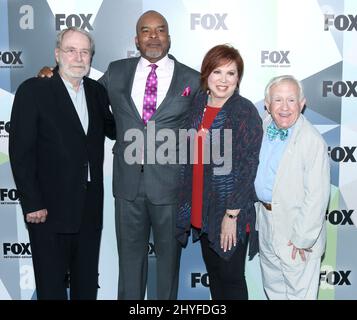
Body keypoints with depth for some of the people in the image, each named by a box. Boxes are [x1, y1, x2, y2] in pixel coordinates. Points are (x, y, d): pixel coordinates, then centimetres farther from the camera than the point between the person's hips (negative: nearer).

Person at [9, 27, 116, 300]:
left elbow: (113, 130, 17)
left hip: (90, 208, 5)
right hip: (49, 208, -4)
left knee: (87, 283, 17)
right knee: (51, 286, 8)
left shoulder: (96, 91, 8)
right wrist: (32, 204, -14)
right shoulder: (33, 90, -7)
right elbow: (21, 152, -10)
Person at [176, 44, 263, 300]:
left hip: (230, 212, -5)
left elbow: (248, 166, -15)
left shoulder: (245, 111, -12)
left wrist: (232, 214, -17)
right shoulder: (199, 104, 6)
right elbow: (191, 156, 10)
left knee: (231, 278, 9)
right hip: (201, 209, 6)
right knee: (213, 272, 20)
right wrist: (187, 202, 8)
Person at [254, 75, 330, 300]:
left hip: (296, 230, -6)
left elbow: (317, 196, -23)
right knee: (273, 288, 25)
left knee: (299, 292, 10)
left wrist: (303, 238, -19)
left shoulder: (313, 141, -23)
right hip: (266, 219, 7)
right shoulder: (263, 127, -2)